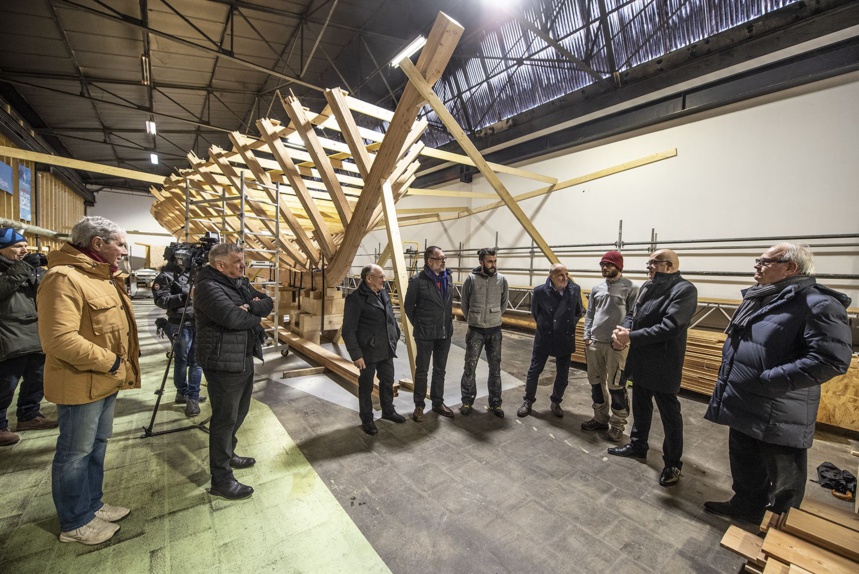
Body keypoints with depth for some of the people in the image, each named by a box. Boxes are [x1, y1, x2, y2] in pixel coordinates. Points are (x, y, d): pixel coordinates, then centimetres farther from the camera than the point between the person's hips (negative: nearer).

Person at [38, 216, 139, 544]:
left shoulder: (102, 277, 12)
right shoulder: (64, 278, -21)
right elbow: (60, 340, -28)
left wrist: (120, 365, 12)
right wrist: (110, 362, -20)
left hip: (107, 381, 10)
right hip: (82, 385, -9)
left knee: (96, 447, 21)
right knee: (75, 454, 8)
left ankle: (91, 505, 37)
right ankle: (75, 523, 25)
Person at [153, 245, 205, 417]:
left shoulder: (193, 274, 15)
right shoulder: (165, 277, -2)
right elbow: (162, 301, -14)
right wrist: (183, 297, -26)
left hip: (198, 323, 5)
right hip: (180, 325, -5)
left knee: (196, 361, 6)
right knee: (182, 361, 4)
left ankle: (193, 397, 14)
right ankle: (183, 393, 23)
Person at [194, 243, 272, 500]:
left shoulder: (241, 282, 11)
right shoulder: (208, 287, -16)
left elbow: (268, 303, 4)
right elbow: (232, 317, -30)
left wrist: (249, 307, -16)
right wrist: (255, 316, -11)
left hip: (245, 359, 9)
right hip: (224, 363, -9)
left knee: (239, 412, 22)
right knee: (225, 419, 1)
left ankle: (229, 455, 43)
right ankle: (221, 480, 16)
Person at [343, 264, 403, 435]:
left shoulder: (383, 293, 6)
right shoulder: (355, 298, -18)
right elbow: (348, 330, -18)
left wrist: (395, 337, 12)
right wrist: (356, 354, -19)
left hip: (386, 349, 7)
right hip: (368, 351, -7)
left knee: (388, 382, 21)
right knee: (366, 386, 11)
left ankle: (388, 411, 42)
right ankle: (367, 420, 29)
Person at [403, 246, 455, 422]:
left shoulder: (448, 277, 4)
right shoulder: (417, 280, -14)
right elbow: (408, 306, -4)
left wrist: (448, 321, 12)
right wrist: (418, 325, 1)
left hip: (445, 332, 6)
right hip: (425, 334, -5)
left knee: (440, 370, 17)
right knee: (422, 371, 9)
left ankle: (438, 402, 33)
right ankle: (419, 405, 24)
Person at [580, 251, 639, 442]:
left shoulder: (631, 288, -4)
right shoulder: (597, 288, 11)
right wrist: (587, 336, 6)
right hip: (594, 343, 6)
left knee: (616, 386, 1)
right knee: (596, 382, 14)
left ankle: (617, 424, 19)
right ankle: (600, 418, 30)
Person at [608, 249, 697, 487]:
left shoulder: (684, 290, -17)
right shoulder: (647, 287, 7)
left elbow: (669, 327, -26)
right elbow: (633, 314, 10)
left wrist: (630, 337, -24)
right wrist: (622, 329, -12)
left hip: (663, 366, -8)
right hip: (641, 361, 8)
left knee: (669, 414, 10)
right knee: (640, 407, 22)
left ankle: (673, 463, 28)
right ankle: (638, 445, 41)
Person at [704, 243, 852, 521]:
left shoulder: (818, 304, -18)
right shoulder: (759, 297, 9)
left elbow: (832, 359, -25)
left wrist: (769, 380, -26)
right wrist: (728, 378, 13)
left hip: (778, 415, -8)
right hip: (742, 405, 8)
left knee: (784, 478, 15)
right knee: (744, 465, 25)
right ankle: (746, 506, 46)